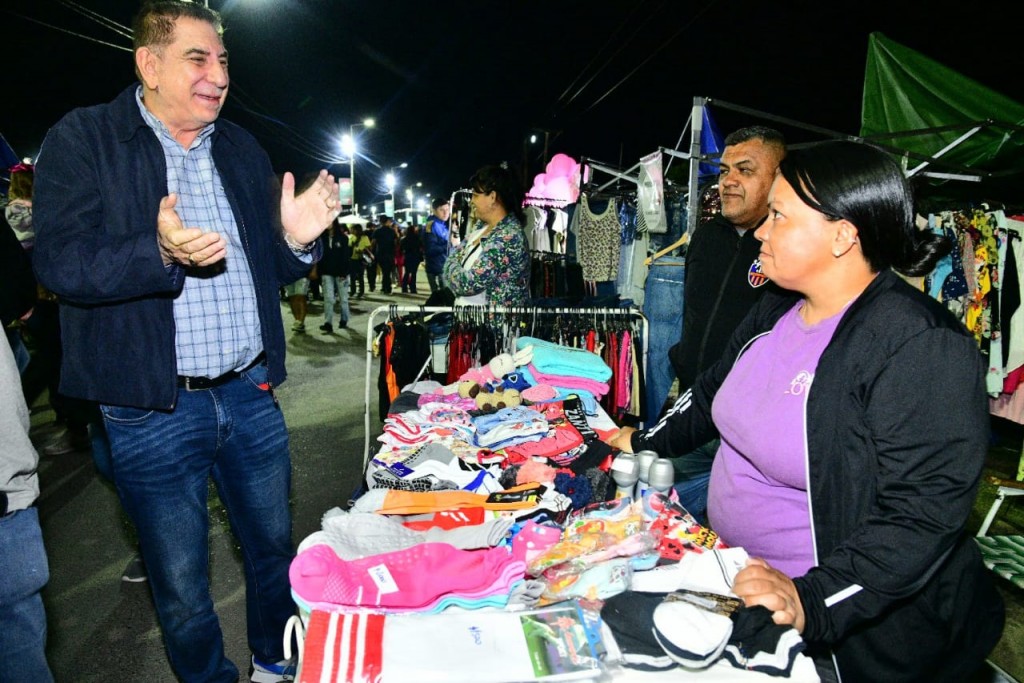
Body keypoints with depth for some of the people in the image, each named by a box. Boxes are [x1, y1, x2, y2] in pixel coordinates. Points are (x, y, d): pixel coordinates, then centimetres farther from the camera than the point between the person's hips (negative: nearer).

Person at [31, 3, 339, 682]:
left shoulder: (241, 149, 11)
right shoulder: (82, 140, -4)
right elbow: (61, 262, -15)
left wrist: (298, 239, -8)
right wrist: (161, 253, -31)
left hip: (251, 394, 5)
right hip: (154, 409, -4)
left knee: (275, 549, 19)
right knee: (182, 590, 10)